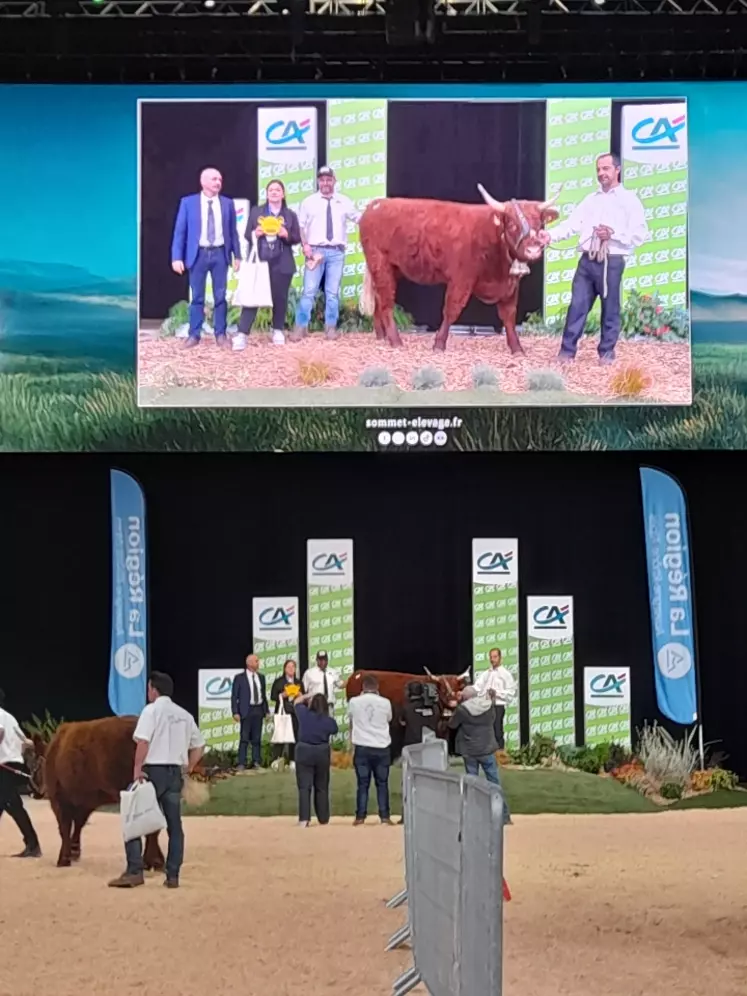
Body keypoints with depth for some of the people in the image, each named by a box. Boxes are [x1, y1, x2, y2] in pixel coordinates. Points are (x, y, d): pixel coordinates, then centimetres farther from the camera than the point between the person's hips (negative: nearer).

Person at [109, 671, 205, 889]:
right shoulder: (184, 715, 14)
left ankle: (134, 872, -8)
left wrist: (137, 769, -14)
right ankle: (173, 876, 6)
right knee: (174, 825, 8)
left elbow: (143, 742, -17)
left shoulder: (152, 710, -5)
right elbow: (199, 746, 17)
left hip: (153, 771, -6)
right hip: (175, 772, 6)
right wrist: (188, 768, 19)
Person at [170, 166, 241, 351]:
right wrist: (177, 257, -8)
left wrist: (237, 255, 4)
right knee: (197, 297, 4)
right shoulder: (188, 202, 0)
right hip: (198, 253, -1)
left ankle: (221, 335, 12)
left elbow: (233, 231, 9)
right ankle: (194, 335, 10)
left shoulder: (227, 203, 6)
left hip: (220, 254, 1)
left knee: (220, 296, 6)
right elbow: (179, 231, -1)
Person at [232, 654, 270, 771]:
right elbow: (234, 696, -4)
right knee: (244, 738, -5)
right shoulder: (239, 677, -3)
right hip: (246, 710, -4)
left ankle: (256, 762, 10)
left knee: (257, 738, 6)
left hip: (259, 710, 4)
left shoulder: (261, 677, 11)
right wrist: (235, 712, -11)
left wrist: (267, 710, 12)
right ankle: (241, 764, -3)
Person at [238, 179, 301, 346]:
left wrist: (286, 235, -13)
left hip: (281, 263, 1)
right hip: (259, 261, -1)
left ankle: (278, 330, 20)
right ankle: (242, 333, -10)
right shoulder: (256, 211, 9)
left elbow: (297, 238, 7)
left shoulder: (290, 215, 9)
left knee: (279, 297, 5)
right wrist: (255, 233, -13)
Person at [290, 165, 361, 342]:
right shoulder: (309, 202, 6)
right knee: (309, 290, -4)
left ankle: (331, 327, 14)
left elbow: (360, 219, 13)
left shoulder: (344, 202, 9)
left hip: (337, 252, 1)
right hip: (315, 250, -1)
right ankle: (301, 327, 2)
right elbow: (300, 225, 5)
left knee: (333, 292, 6)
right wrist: (305, 245, -7)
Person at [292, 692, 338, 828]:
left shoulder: (304, 714, -4)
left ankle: (304, 819, -16)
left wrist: (309, 696, 24)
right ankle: (323, 819, 15)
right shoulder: (329, 720, -4)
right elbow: (334, 732, 17)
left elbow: (298, 701, 14)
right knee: (321, 787, 12)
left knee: (304, 787, -4)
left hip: (304, 752, -1)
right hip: (322, 753, 1)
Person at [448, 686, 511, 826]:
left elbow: (452, 725, -2)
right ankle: (504, 815, 10)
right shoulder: (488, 704, -5)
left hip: (469, 751, -2)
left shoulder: (462, 709, -15)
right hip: (487, 749, 2)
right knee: (495, 781, 8)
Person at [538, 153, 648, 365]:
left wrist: (613, 234, -16)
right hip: (587, 260, 4)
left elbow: (640, 234, -5)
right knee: (577, 306, 1)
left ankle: (607, 352, 15)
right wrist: (551, 234, -12)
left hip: (612, 262, -4)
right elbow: (572, 223, 5)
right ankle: (567, 351, 4)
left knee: (610, 309, 4)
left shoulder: (629, 199, 2)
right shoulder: (590, 199, 17)